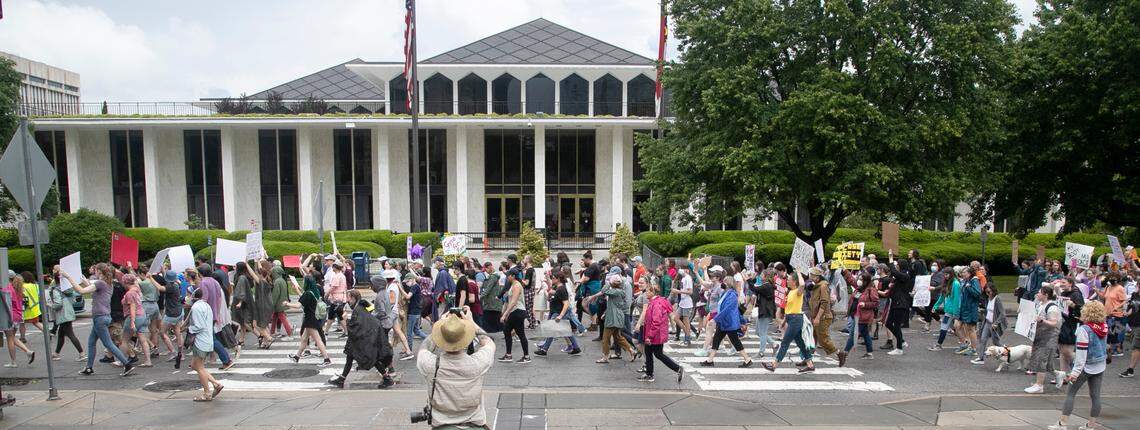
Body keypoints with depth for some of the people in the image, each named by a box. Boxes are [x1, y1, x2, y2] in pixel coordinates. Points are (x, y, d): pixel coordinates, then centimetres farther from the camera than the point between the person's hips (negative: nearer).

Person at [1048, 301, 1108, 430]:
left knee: (1071, 393, 1)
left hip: (1085, 367, -6)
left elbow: (1081, 352, -20)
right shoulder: (1104, 329, 2)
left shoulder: (1084, 329, -18)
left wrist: (1075, 372, -19)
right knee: (1095, 396, 10)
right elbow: (1105, 346, 15)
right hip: (1100, 367, 6)